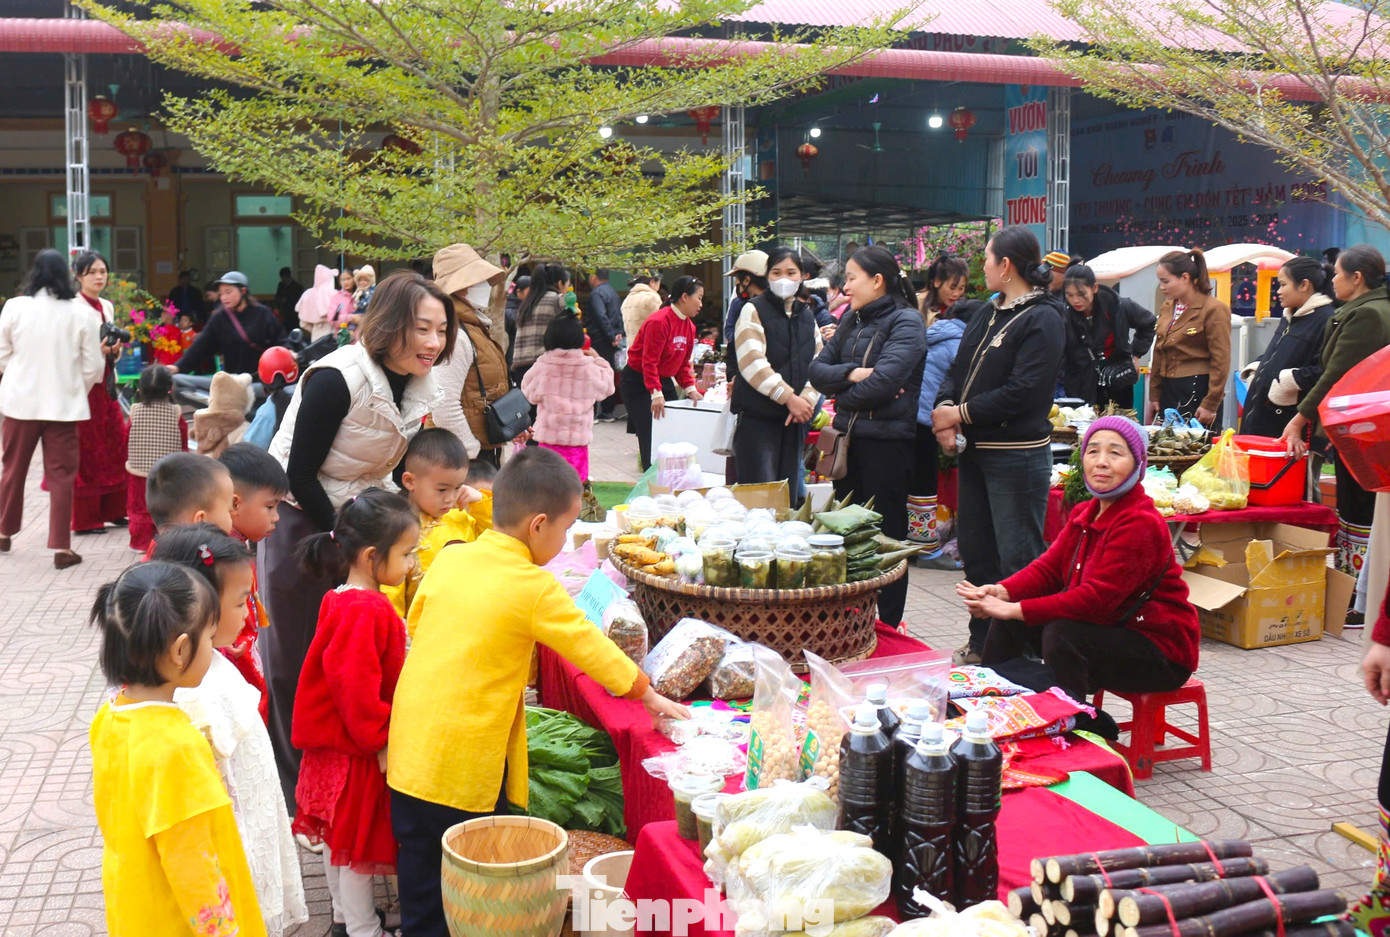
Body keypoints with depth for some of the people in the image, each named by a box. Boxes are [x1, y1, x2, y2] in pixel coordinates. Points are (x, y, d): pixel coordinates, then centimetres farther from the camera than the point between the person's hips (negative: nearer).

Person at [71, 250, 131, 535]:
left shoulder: (107, 307, 14)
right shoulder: (73, 308, -9)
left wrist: (115, 349, -1)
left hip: (106, 383, 7)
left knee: (115, 444, 7)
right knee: (86, 449, -4)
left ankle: (112, 510, 18)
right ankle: (85, 518, 4)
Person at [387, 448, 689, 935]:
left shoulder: (448, 559, 3)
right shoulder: (535, 588, -13)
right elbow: (592, 648, -5)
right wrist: (650, 696, 8)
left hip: (410, 751, 6)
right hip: (467, 763, -6)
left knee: (422, 882, 17)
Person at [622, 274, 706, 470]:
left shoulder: (689, 327, 7)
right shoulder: (659, 321, -21)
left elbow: (683, 363, 11)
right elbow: (649, 361, -24)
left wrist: (690, 388, -3)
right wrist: (656, 393, -32)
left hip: (664, 380, 9)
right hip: (639, 382, -9)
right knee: (650, 438, -12)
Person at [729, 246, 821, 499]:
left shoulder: (807, 315, 14)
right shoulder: (754, 310, -4)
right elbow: (752, 364, -15)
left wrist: (807, 398, -8)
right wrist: (789, 397, -17)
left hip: (794, 419, 6)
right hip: (757, 418, -6)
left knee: (788, 496, 8)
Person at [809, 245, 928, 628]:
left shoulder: (906, 322, -10)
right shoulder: (852, 319, 12)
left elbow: (883, 382, -23)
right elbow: (817, 368, 6)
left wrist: (843, 394, -6)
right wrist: (851, 373, -12)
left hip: (886, 441, -7)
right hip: (849, 438, 7)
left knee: (886, 537, 2)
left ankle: (888, 628, 12)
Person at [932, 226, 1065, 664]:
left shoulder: (1041, 321, -12)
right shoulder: (987, 315, 14)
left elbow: (1022, 393, -20)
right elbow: (957, 371, 13)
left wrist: (960, 414, -15)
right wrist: (943, 407, -7)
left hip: (1017, 457, -9)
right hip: (974, 449, 9)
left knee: (1018, 561, -2)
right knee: (975, 551, 16)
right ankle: (982, 642, 29)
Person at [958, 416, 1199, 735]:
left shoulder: (1141, 524, -24)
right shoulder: (1085, 513, 6)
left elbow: (1097, 598, -30)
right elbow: (1049, 567, 0)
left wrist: (1016, 610, -31)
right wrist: (1002, 592, -21)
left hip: (1160, 652, -9)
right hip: (1106, 630, 9)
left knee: (1061, 634, -32)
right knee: (1009, 620, 0)